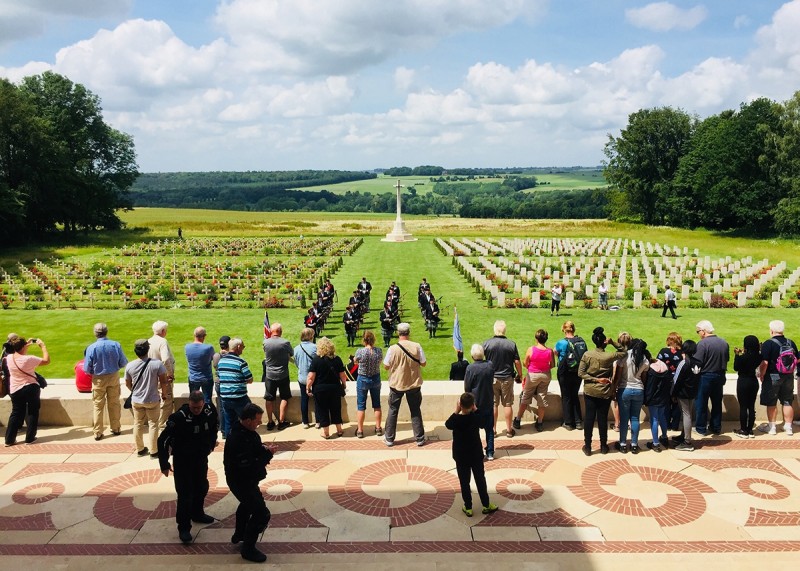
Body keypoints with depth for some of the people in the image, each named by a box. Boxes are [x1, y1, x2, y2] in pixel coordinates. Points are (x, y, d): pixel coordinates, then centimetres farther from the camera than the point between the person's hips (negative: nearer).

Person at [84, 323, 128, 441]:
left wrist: (95, 371, 9)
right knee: (114, 404, 16)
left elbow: (87, 369, -12)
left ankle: (97, 432, 15)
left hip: (99, 379, -1)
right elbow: (123, 362, -6)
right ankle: (116, 428, 25)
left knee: (98, 406, 10)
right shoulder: (115, 345, -14)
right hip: (114, 377, 2)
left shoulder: (91, 348, -17)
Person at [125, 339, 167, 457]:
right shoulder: (157, 364, -20)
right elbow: (163, 381, -12)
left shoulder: (130, 366, -12)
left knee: (138, 424, 18)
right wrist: (163, 392, 8)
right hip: (153, 400, -2)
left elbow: (128, 384, 1)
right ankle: (153, 451, 16)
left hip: (136, 400, 2)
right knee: (153, 424, 11)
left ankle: (140, 449, 30)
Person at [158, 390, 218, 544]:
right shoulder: (179, 417, -28)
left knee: (202, 488, 20)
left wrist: (212, 443, 16)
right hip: (182, 460, -5)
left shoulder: (210, 411, -14)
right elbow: (163, 440, -21)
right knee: (185, 494, -4)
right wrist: (164, 465, -15)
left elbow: (215, 425, 10)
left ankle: (197, 514, 43)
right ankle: (183, 528, 8)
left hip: (201, 458, 5)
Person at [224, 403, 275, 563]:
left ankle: (239, 535, 53)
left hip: (244, 478, 11)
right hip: (241, 481, -10)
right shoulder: (238, 440, -34)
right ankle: (248, 549, 6)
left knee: (248, 503, 33)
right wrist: (268, 454, -26)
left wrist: (263, 448, -10)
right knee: (261, 513, -9)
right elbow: (249, 467, -36)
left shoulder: (245, 430, -4)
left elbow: (253, 447, 12)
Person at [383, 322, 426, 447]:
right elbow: (423, 363, -4)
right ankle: (419, 438, 20)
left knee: (393, 411, 14)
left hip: (396, 384, -1)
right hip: (414, 384, 1)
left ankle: (389, 438, 20)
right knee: (415, 411, 14)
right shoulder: (417, 346, -13)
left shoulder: (392, 349, -16)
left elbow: (386, 366, -7)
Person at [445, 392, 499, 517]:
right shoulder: (476, 417, -15)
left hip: (461, 457, -1)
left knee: (464, 482, 10)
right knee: (480, 480, 15)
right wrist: (475, 409, 4)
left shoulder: (457, 419, -21)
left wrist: (456, 412, -3)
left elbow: (448, 424, 0)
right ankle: (486, 505, 25)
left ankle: (468, 508, 18)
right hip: (476, 455, 2)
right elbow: (482, 423, 8)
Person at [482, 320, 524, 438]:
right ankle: (509, 430, 19)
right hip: (507, 378, 0)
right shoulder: (511, 344, -9)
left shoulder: (487, 343, -9)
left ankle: (493, 430, 16)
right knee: (507, 404, 10)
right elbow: (517, 362, -4)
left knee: (493, 405, 9)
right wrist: (520, 375, 11)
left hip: (491, 378, 0)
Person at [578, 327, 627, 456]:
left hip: (590, 392, 1)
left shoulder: (587, 355, -9)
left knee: (589, 418, 6)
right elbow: (625, 353, 4)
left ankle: (587, 446, 12)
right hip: (605, 393, 0)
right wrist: (613, 343, -5)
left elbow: (581, 373, -10)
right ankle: (603, 446, 21)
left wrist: (595, 380, -9)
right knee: (603, 419, 9)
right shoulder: (610, 356, -12)